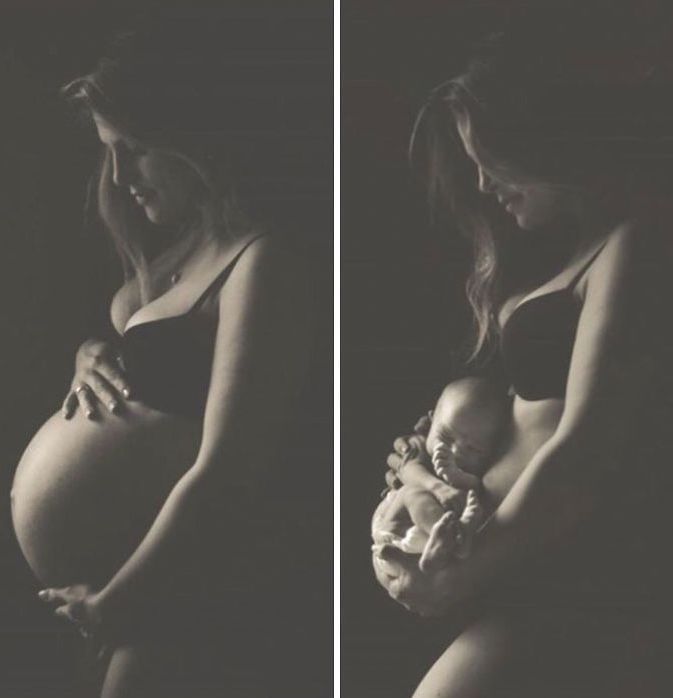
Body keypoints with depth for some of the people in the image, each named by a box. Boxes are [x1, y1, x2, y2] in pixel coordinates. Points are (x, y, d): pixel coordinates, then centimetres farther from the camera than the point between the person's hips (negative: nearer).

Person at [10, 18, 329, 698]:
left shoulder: (264, 261, -19)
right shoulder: (185, 246, 10)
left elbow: (225, 477, -23)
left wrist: (108, 607, -13)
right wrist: (90, 355, 0)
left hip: (188, 603, -9)